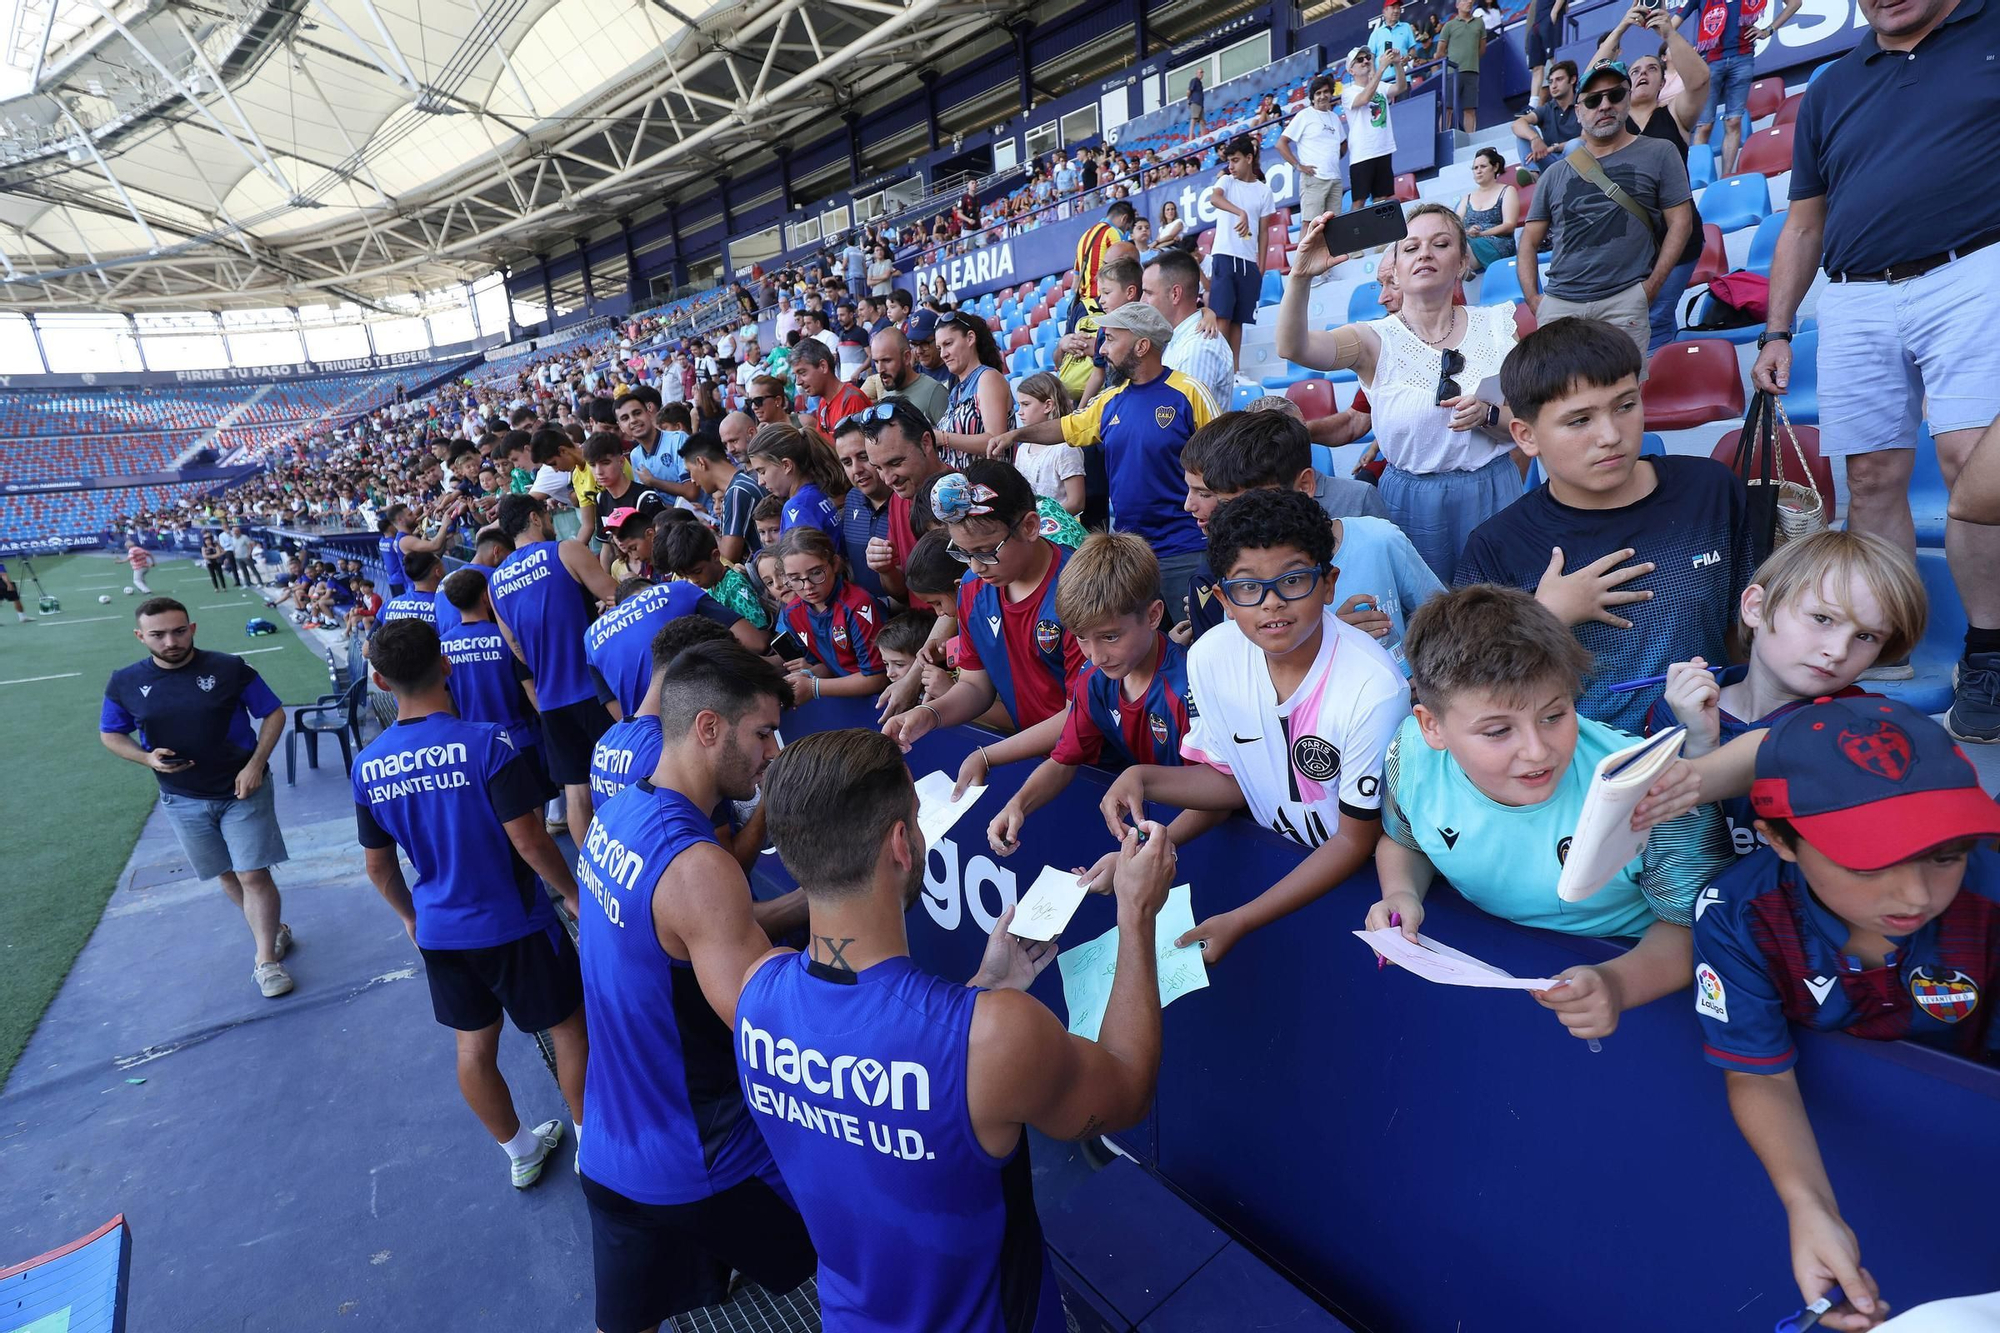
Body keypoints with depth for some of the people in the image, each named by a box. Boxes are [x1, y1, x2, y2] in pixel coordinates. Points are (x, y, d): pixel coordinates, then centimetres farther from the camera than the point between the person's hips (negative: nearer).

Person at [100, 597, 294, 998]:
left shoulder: (229, 668, -13)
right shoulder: (125, 684, -5)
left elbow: (274, 713, -4)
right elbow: (110, 734, 9)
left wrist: (255, 765, -15)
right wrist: (147, 757, -13)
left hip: (242, 791, -3)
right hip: (183, 800, 3)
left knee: (254, 875, -5)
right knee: (228, 876, 15)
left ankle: (266, 961, 4)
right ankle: (273, 929, 34)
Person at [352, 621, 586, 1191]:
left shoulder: (367, 765, -5)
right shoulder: (487, 743, -23)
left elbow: (378, 866, 6)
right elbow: (528, 841, -22)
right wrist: (573, 892, -7)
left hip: (439, 930, 5)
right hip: (514, 924, -5)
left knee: (474, 1046, 19)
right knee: (569, 1027, 15)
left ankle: (520, 1154, 38)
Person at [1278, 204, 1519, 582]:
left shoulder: (1495, 325, 1)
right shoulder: (1376, 341, -7)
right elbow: (1293, 347, -26)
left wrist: (1488, 416, -19)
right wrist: (1300, 276, -42)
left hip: (1493, 495, 2)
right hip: (1414, 502, -2)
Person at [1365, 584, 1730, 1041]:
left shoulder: (1650, 792, -26)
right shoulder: (1412, 755, -18)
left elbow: (1693, 926, -13)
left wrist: (1618, 983, -32)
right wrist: (1402, 892, -16)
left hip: (1625, 961, 0)